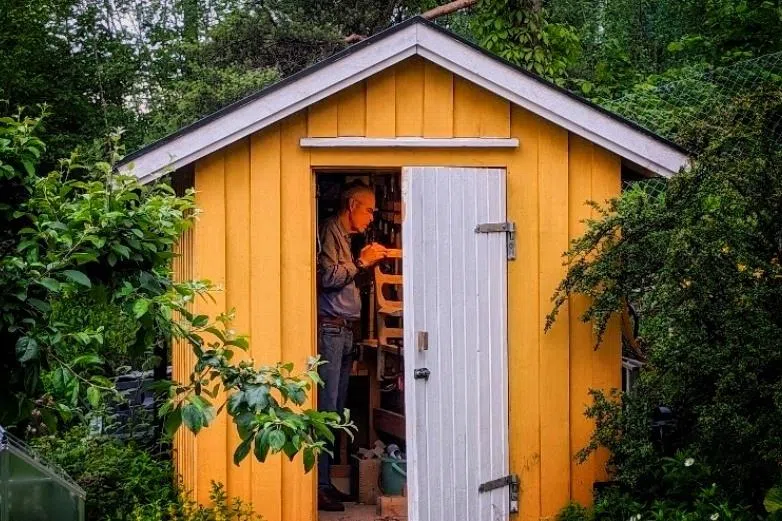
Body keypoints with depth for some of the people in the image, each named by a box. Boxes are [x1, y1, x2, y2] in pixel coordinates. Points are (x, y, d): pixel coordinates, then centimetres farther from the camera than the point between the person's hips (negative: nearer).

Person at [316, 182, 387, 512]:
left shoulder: (345, 236, 24)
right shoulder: (329, 231, -6)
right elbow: (327, 277, -18)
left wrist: (367, 263, 15)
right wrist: (361, 262, -8)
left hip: (344, 331, 10)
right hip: (329, 328, -10)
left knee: (336, 410, 9)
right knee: (325, 409, -10)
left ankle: (326, 482, 13)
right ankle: (318, 487, -8)